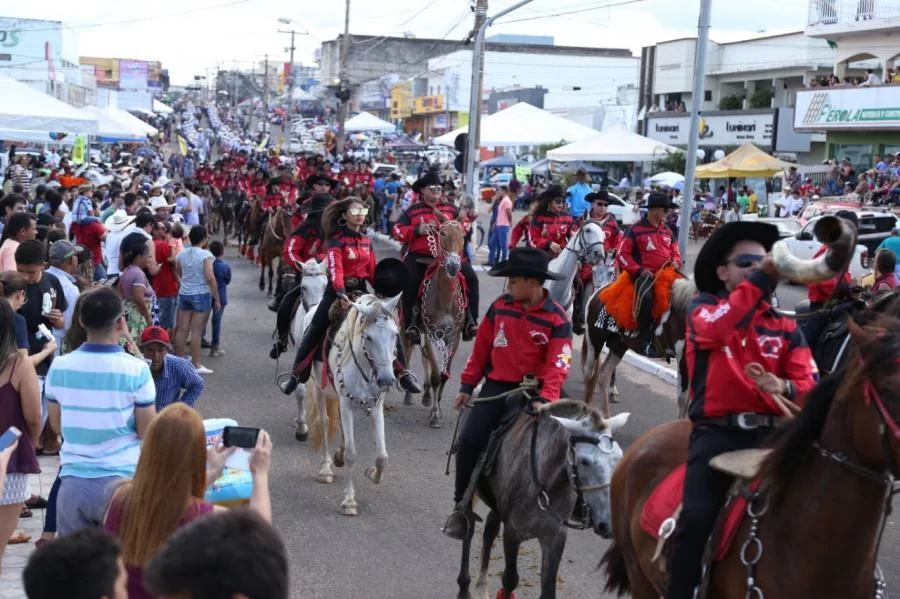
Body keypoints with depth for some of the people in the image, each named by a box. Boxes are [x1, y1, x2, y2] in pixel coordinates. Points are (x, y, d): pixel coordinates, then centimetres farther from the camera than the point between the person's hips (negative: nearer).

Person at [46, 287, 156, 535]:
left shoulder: (59, 367, -1)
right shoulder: (136, 370, -12)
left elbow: (56, 425, 12)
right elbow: (147, 433, -5)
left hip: (73, 482, 3)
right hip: (121, 481, -3)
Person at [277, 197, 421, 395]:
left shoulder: (367, 242, 10)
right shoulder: (336, 241, -8)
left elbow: (372, 272, 13)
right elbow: (335, 268, -22)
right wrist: (341, 293, -36)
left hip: (361, 291, 4)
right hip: (337, 291, -4)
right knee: (314, 332, -9)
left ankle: (403, 373, 2)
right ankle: (296, 376, 3)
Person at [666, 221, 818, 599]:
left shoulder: (785, 327, 18)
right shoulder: (703, 307, 9)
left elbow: (808, 386, 7)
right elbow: (715, 329, -17)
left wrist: (785, 388, -17)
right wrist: (762, 278, -26)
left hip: (772, 432, 3)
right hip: (718, 432, -3)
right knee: (697, 517, -25)